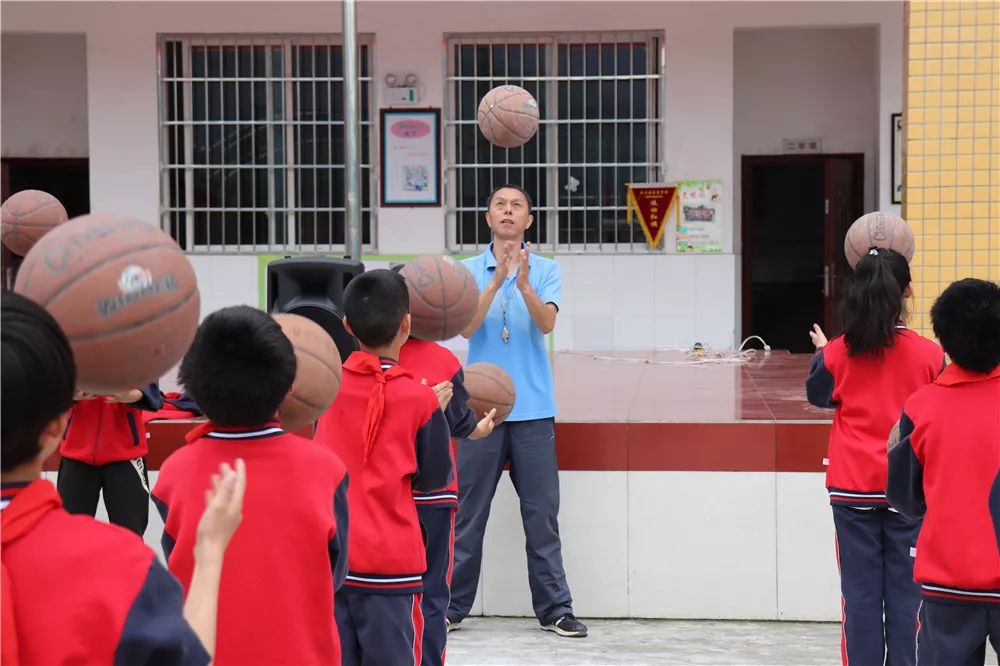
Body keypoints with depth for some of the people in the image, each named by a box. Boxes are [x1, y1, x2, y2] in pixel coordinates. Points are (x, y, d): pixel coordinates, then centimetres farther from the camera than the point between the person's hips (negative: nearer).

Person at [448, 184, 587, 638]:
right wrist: (497, 281, -22)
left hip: (533, 409, 0)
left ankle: (554, 609, 10)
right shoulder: (470, 271, 4)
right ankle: (452, 606, 15)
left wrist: (523, 284, -28)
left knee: (542, 514, 3)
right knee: (467, 514, 5)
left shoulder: (546, 270, 4)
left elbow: (546, 323, -11)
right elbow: (468, 327, -9)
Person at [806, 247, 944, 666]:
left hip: (853, 490, 0)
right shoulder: (929, 354, -8)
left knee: (860, 593, 6)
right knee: (905, 592, 6)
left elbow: (818, 396, 13)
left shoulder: (837, 354, -7)